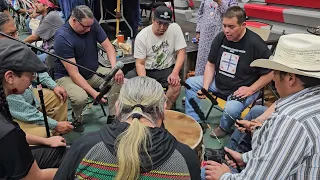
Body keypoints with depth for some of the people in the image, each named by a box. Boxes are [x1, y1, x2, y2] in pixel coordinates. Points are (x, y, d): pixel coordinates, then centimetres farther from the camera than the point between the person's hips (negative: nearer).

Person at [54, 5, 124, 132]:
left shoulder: (92, 23, -10)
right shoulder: (62, 37, -26)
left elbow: (107, 45, -6)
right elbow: (74, 73, -28)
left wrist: (115, 67, -24)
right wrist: (94, 93, -33)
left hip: (93, 71, 6)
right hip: (68, 77, -5)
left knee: (120, 79, -17)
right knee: (80, 98, -36)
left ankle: (113, 117, -4)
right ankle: (77, 120, -1)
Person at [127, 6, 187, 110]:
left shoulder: (175, 28, -9)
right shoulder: (141, 36, -12)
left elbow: (181, 52, -8)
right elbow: (140, 63, -10)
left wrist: (175, 73, -25)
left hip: (167, 69, 0)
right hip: (146, 70, 0)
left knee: (176, 85, -30)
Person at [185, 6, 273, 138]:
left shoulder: (255, 44, -19)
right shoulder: (220, 38, -2)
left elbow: (270, 73, -12)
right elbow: (210, 64, 5)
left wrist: (250, 90, -19)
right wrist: (205, 87, -8)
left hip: (241, 89, -6)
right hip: (218, 82, 7)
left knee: (231, 109, -34)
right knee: (190, 82, 0)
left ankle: (224, 127, 5)